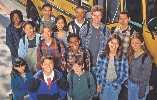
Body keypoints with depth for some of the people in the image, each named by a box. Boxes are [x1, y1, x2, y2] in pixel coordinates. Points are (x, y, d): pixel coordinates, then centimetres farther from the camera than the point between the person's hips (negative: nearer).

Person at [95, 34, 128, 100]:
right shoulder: (101, 55, -11)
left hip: (115, 85, 0)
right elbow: (97, 70, -2)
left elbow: (125, 74, -6)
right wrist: (98, 84, -2)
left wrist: (116, 83, -10)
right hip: (103, 83, 1)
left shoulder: (123, 57, -12)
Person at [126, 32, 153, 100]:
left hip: (140, 86, -5)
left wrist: (142, 92, -14)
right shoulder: (130, 54, -6)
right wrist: (127, 82, 7)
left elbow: (146, 77, -19)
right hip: (130, 83, 5)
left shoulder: (147, 58, -24)